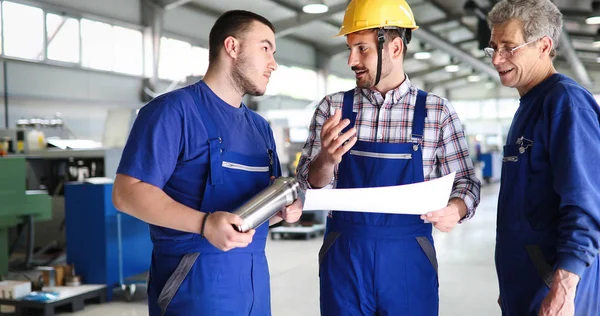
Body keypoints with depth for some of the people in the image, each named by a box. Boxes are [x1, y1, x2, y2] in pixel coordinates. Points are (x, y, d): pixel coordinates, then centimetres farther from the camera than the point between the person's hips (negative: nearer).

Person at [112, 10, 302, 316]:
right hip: (194, 278, -7)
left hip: (254, 276, 8)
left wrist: (284, 208, -2)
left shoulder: (260, 128, 16)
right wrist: (205, 223, -28)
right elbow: (128, 191, -16)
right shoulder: (174, 110, -8)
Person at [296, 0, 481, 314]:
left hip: (409, 259, 0)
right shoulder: (332, 107, 2)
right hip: (344, 256, 1)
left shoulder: (437, 111, -1)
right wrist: (326, 160, -21)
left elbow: (466, 180, 3)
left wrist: (456, 208, -19)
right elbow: (309, 185, 1)